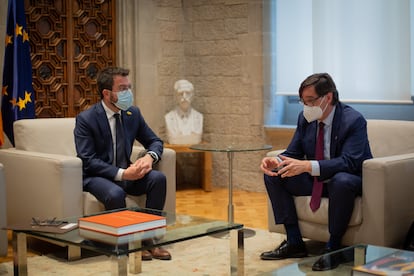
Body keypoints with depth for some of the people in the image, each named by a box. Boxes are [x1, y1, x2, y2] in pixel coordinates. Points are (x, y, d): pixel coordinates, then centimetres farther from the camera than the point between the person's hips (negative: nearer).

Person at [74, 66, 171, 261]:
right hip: (96, 177, -5)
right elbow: (88, 161, -19)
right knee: (115, 193, -37)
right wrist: (121, 174, -28)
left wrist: (149, 156, -14)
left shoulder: (133, 113, 3)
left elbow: (155, 141, 11)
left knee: (158, 178, -21)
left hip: (125, 173, 5)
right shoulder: (85, 119, -13)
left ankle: (148, 236, -13)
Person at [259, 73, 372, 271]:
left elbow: (349, 162, -31)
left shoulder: (354, 120, -20)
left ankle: (333, 248, -23)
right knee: (273, 176, -7)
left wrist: (308, 166, -42)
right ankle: (294, 242, -5)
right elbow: (293, 153, 5)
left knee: (341, 181, -41)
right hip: (317, 180, 7)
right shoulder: (305, 118, 0)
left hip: (349, 179, -7)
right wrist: (276, 162, -20)